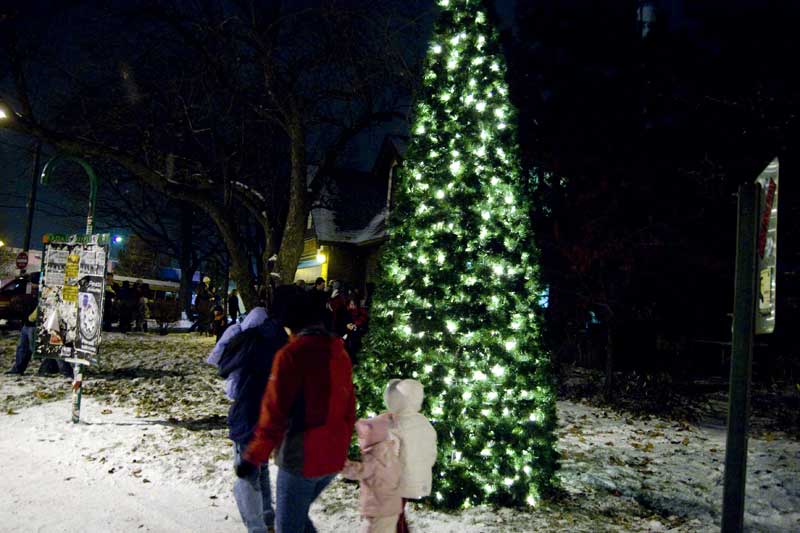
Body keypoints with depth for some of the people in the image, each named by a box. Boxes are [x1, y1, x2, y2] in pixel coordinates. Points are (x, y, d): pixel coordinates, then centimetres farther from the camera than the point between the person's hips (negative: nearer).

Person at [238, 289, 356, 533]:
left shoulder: (291, 354, -18)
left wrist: (252, 458, -9)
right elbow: (349, 409, 12)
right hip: (334, 458, 7)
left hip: (300, 458, -7)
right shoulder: (340, 352, 4)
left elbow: (274, 414, -19)